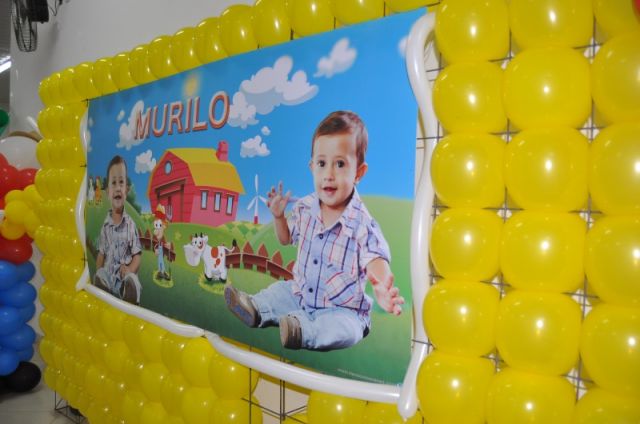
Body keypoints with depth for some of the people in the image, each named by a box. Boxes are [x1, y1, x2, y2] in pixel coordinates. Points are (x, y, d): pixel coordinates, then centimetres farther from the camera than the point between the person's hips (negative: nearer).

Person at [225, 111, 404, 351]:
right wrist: (278, 215, -3)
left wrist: (382, 289, -57)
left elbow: (375, 260, -34)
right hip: (300, 294, 7)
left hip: (341, 309, -6)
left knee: (346, 330, -31)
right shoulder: (304, 208, -2)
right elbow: (287, 238, 17)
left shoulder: (362, 224, -22)